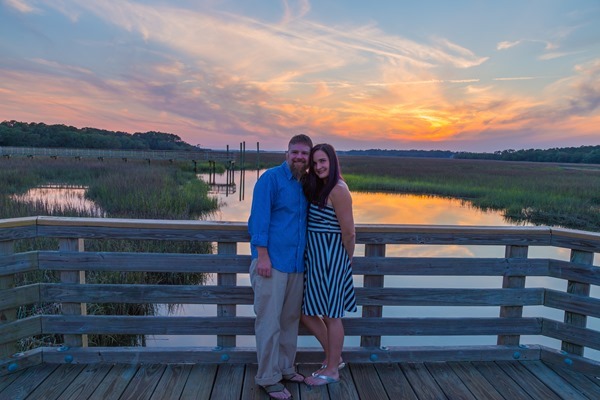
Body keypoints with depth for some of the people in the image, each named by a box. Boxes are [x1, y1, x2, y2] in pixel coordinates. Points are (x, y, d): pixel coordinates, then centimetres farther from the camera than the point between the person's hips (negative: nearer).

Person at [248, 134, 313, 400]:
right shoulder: (271, 178, -7)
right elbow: (259, 217, -13)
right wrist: (262, 255, -17)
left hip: (296, 263, 7)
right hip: (272, 262, -7)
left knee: (290, 320, 16)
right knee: (269, 323, 1)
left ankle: (285, 369, 32)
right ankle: (268, 378, 16)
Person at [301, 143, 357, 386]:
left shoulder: (338, 190, -15)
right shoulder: (318, 188, 13)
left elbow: (348, 233, -13)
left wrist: (346, 260, 0)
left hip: (330, 257, -9)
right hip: (314, 257, 9)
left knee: (330, 315, 6)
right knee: (307, 312, 14)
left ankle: (332, 370, 24)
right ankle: (333, 357, 33)